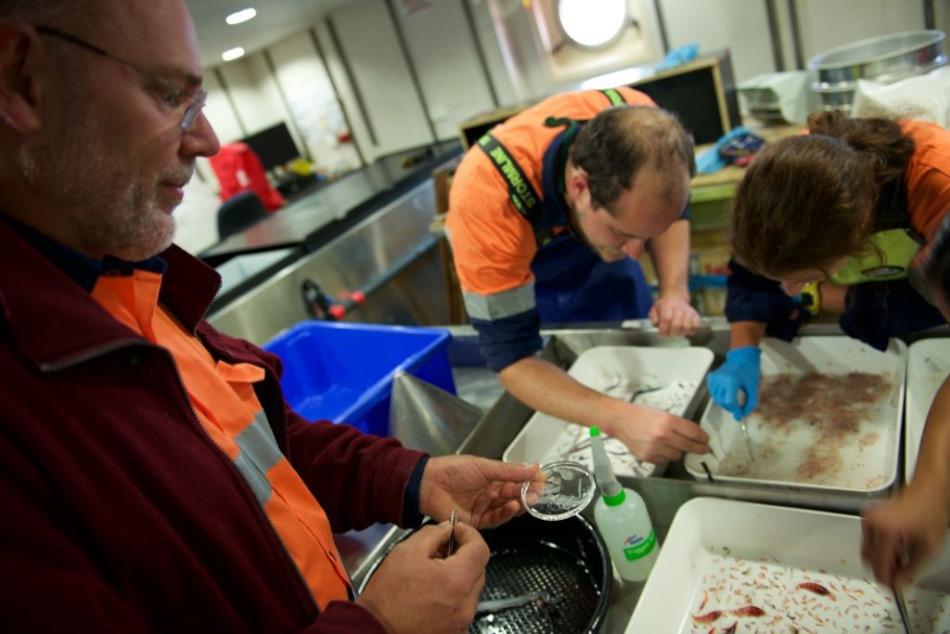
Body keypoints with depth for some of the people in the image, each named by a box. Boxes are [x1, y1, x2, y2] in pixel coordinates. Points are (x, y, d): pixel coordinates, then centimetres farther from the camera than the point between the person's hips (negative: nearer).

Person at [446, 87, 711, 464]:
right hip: (516, 274, -3)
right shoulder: (487, 197, -45)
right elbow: (509, 356, -40)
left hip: (599, 257, 4)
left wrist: (675, 294, -29)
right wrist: (618, 418, -53)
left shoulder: (639, 129, -34)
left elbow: (670, 212, -12)